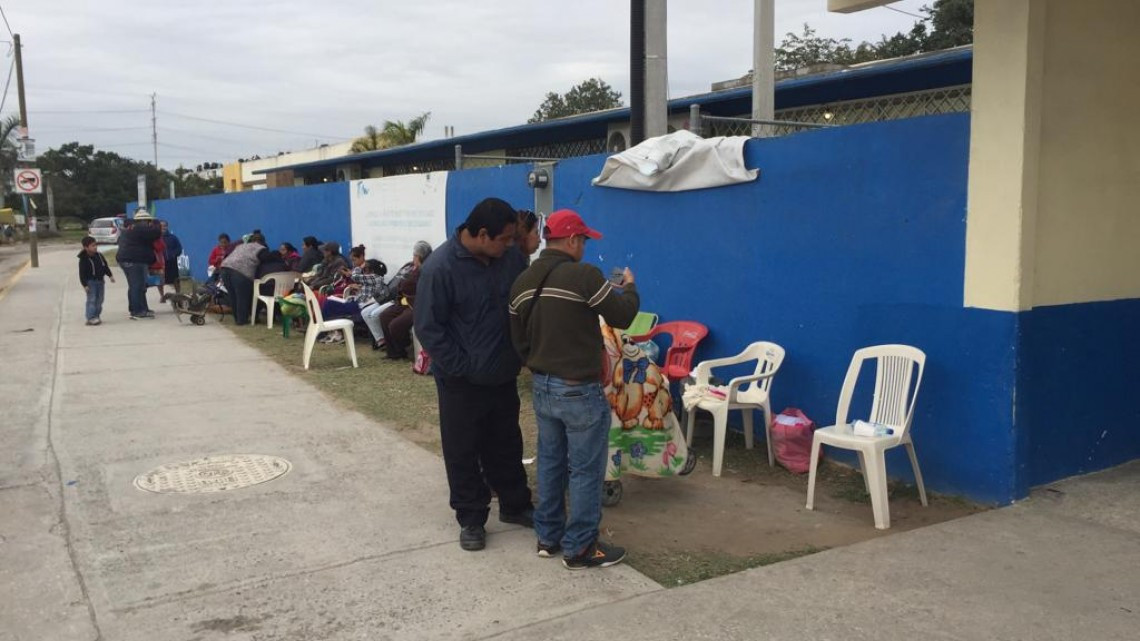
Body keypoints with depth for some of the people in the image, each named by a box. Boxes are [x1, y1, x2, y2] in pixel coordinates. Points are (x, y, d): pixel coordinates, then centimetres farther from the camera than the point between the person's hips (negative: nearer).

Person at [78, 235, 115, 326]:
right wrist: (85, 285, -19)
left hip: (100, 280, 7)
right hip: (90, 282, -7)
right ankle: (91, 318, -12)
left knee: (99, 299, 9)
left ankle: (96, 316, 18)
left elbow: (105, 266, 16)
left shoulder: (99, 255, 5)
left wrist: (110, 275, 9)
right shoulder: (84, 259, -14)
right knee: (92, 299, -11)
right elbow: (82, 273, -15)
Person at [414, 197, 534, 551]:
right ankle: (471, 518, 23)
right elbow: (428, 328, -17)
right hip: (462, 381, -5)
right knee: (463, 452, 8)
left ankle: (515, 505, 35)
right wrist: (463, 367, -16)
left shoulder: (512, 257, -5)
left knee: (506, 445, 19)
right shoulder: (440, 267, -20)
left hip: (504, 375, 5)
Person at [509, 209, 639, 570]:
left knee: (550, 462, 19)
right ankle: (579, 548, 13)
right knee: (586, 470, 4)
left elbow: (518, 339, 11)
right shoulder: (584, 275, -19)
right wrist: (629, 287, 11)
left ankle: (548, 537, 29)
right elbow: (622, 316, -9)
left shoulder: (522, 283, 4)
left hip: (542, 387, 7)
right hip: (580, 390, -7)